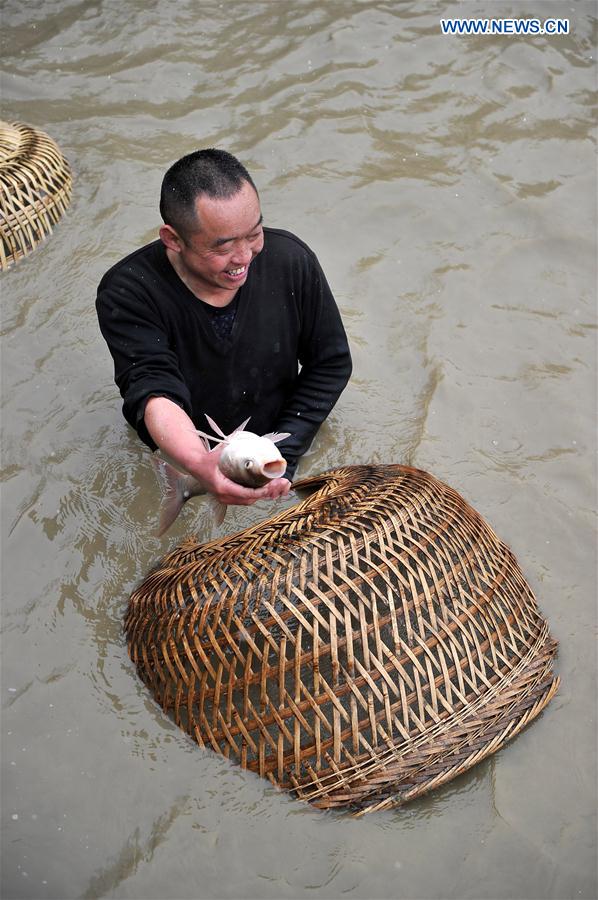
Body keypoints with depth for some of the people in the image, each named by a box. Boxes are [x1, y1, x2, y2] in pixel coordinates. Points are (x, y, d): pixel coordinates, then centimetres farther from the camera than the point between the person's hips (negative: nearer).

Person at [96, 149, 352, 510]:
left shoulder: (290, 259, -14)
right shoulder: (128, 293, -22)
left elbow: (331, 362, -3)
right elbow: (152, 390, -34)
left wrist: (283, 455, -14)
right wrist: (199, 463, -57)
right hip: (179, 464, -1)